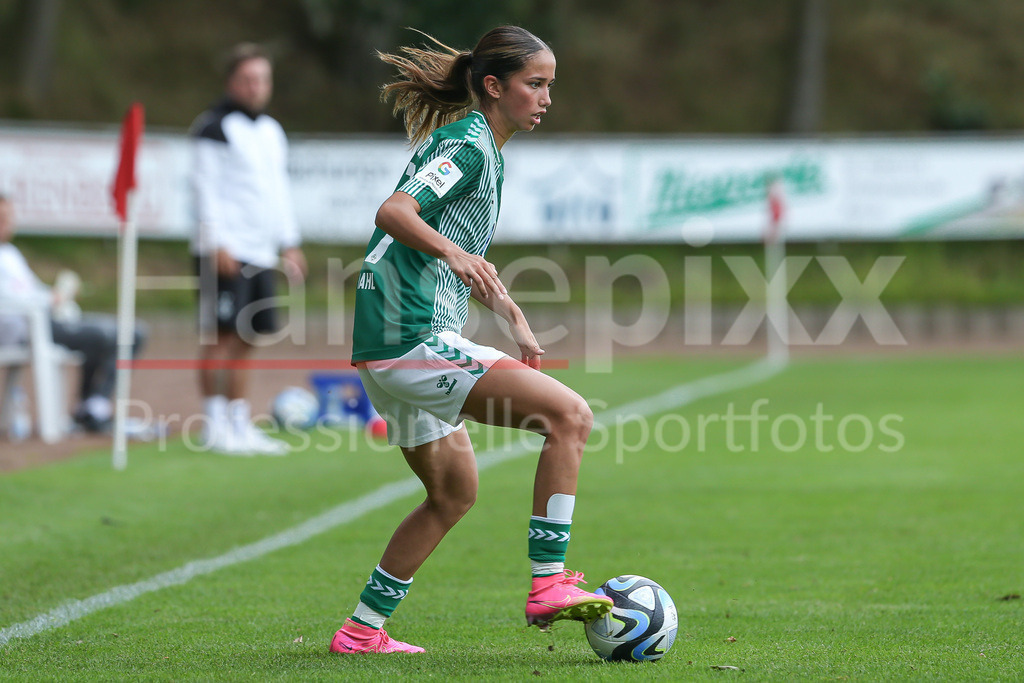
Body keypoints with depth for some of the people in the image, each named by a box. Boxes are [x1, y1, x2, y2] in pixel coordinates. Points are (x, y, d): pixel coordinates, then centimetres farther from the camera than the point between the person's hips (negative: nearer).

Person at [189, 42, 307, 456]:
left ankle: (240, 426, 13)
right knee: (220, 335, -8)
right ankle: (215, 426, -6)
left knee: (246, 339, 9)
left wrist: (288, 243, 19)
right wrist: (216, 244, -16)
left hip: (261, 252, 8)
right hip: (226, 251, -8)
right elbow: (206, 188, -10)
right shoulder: (216, 127, -5)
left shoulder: (272, 132, 19)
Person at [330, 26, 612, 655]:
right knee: (570, 414, -16)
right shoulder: (468, 143, -10)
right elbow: (394, 212, -25)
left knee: (454, 492, 20)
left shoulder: (483, 146, 20)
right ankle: (549, 584, -17)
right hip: (413, 339, -11)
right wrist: (454, 253, -41)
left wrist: (514, 318, 31)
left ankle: (362, 630, 23)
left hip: (394, 347, 11)